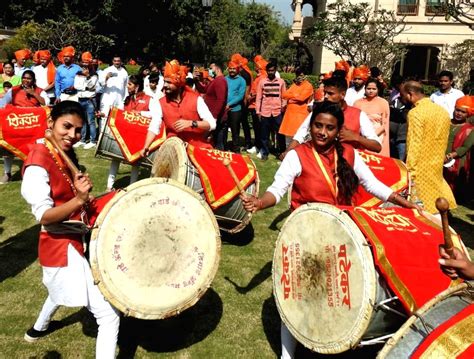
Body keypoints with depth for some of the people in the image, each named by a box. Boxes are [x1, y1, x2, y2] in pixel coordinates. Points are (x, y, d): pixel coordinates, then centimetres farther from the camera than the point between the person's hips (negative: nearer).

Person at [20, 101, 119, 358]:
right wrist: (79, 200, -38)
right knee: (109, 315, -13)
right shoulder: (38, 163, -24)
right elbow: (43, 216, -26)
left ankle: (38, 329, 66)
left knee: (63, 287, 40)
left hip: (70, 240, 10)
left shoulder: (64, 153, 4)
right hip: (63, 246, -10)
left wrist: (84, 198, 2)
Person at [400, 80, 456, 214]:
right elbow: (443, 141, 14)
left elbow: (414, 145, -19)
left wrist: (410, 172, -17)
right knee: (435, 207, 17)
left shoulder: (416, 113, -15)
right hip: (437, 168, 8)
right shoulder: (443, 111, 9)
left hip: (420, 169, -8)